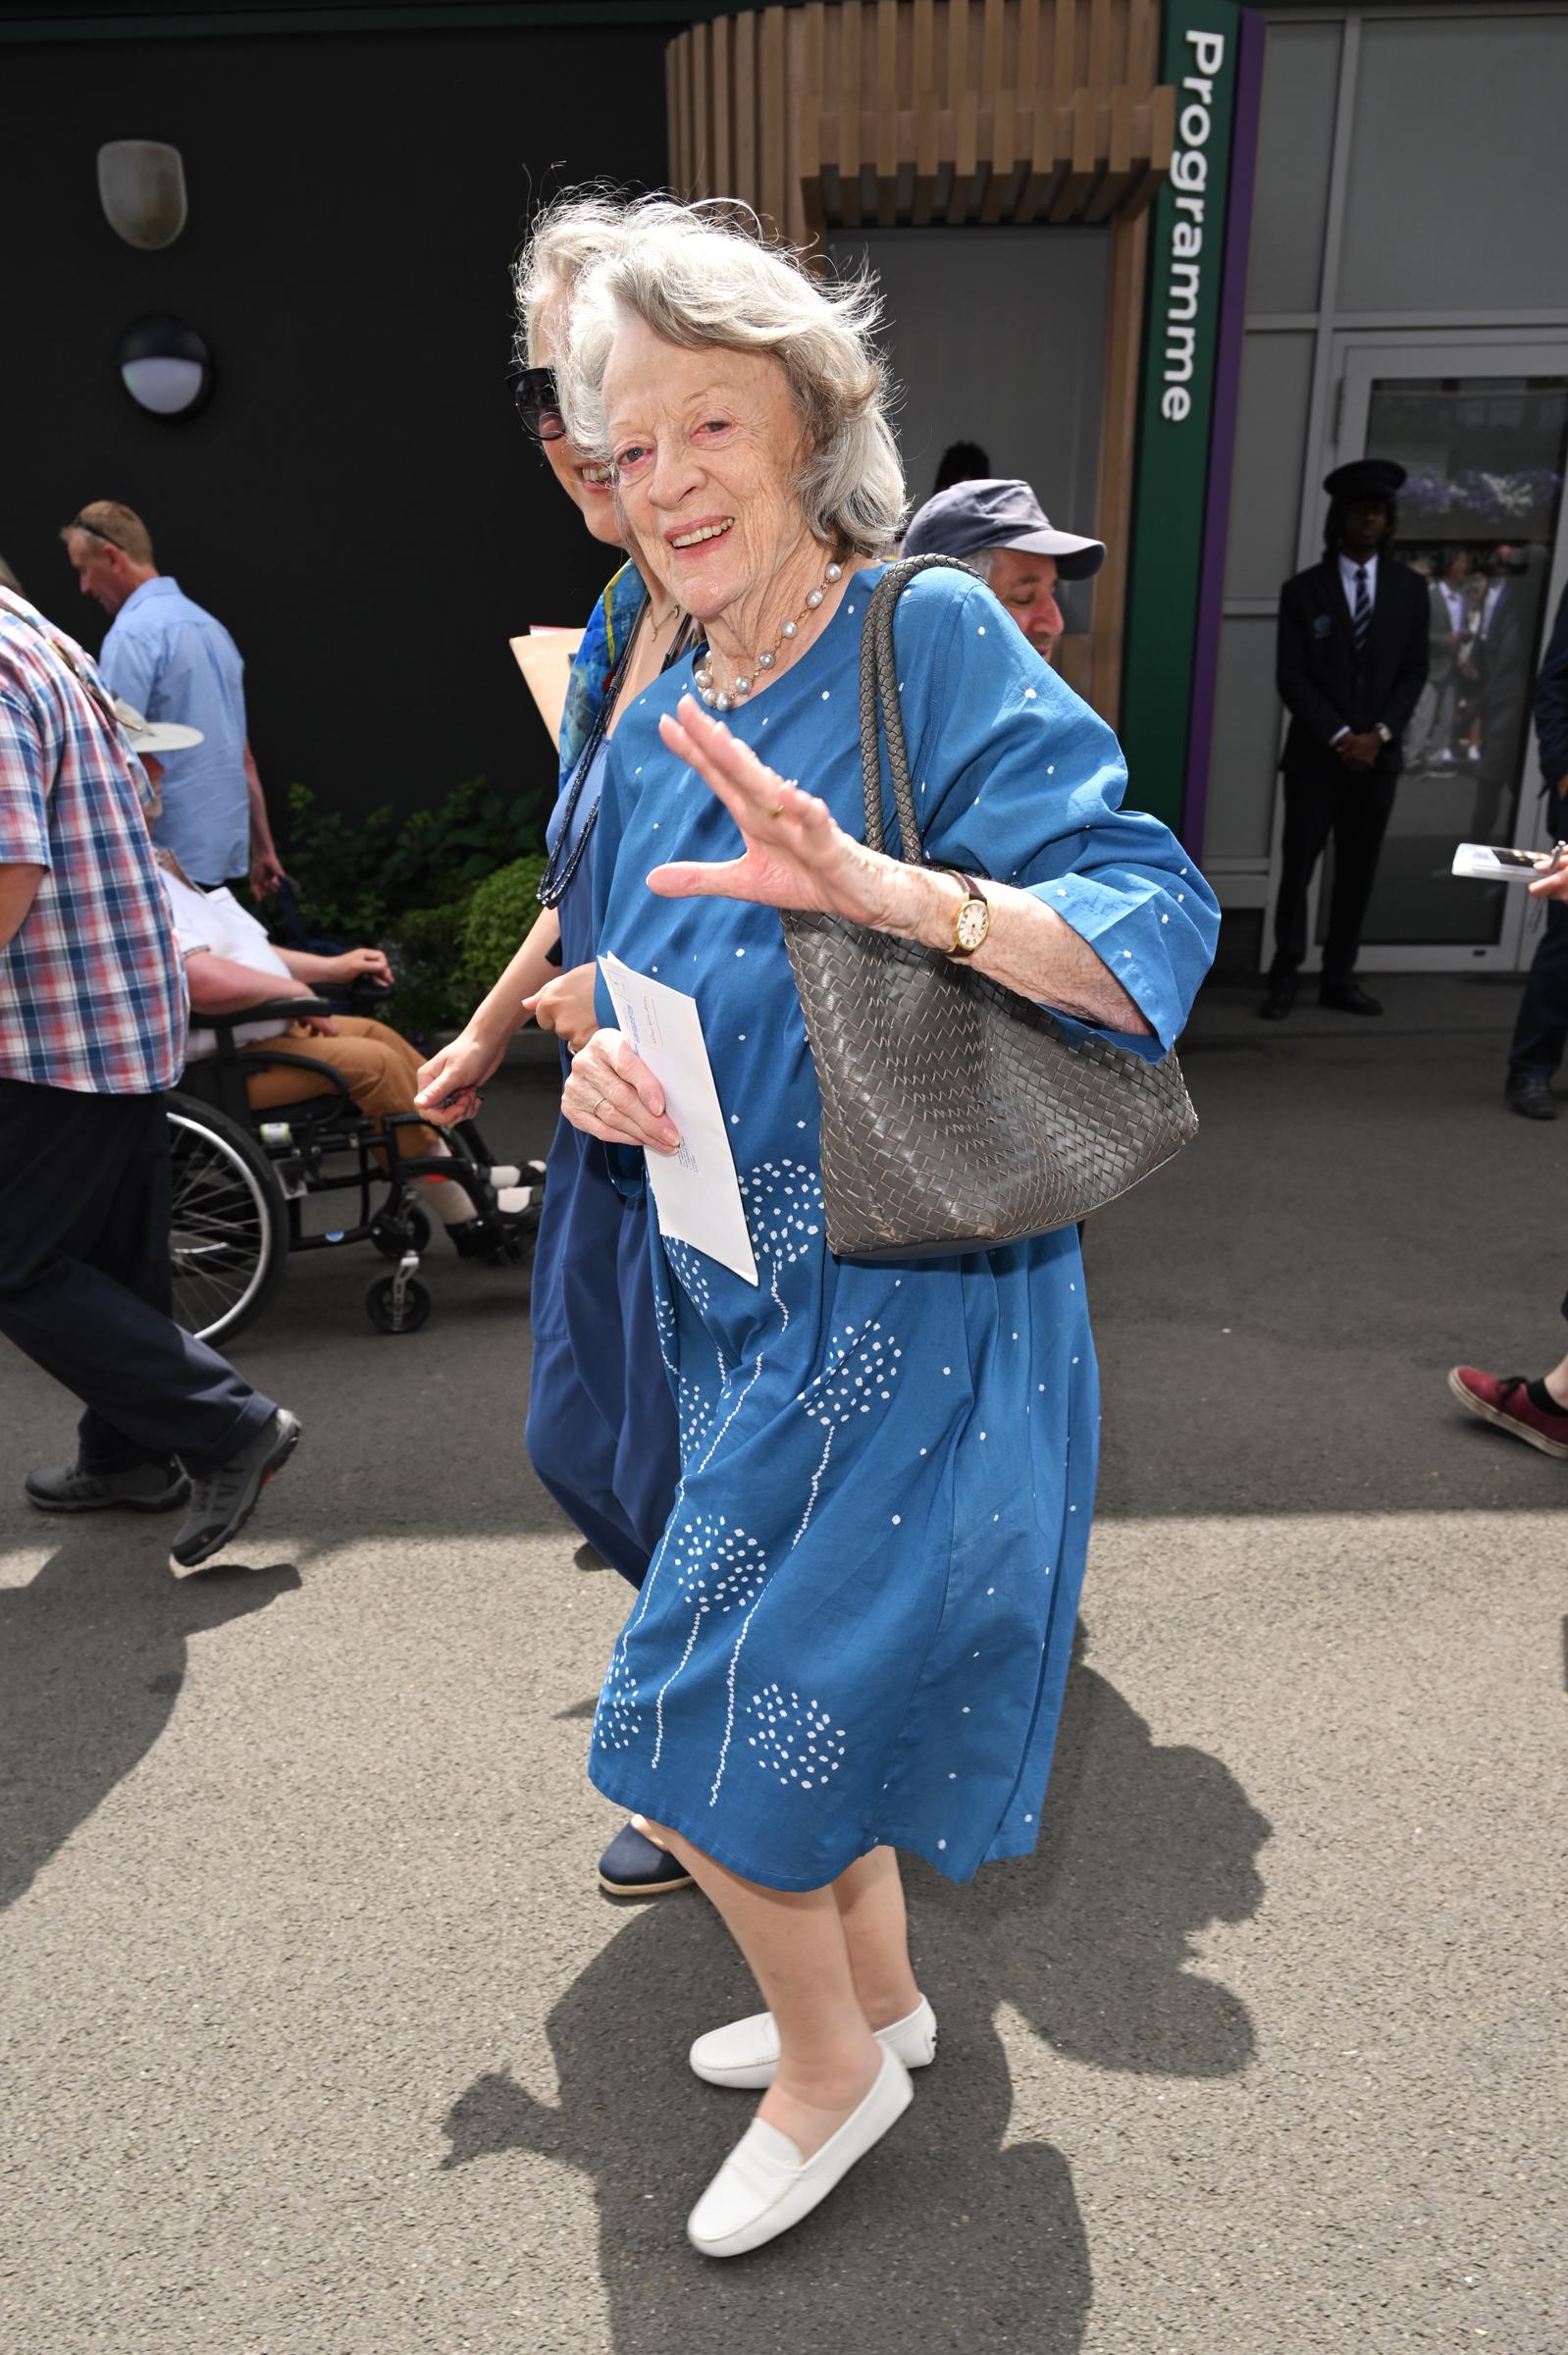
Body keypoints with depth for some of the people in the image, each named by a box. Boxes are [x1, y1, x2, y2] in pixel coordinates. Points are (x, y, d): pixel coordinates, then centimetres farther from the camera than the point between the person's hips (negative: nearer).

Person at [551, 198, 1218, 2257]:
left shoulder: (936, 641, -13)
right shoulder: (658, 724, 8)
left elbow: (1152, 937, -21)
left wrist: (878, 887, -37)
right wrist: (604, 1074, -6)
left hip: (903, 1306, -7)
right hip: (750, 1295, 7)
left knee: (708, 1722, 1)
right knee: (802, 1686, 20)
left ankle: (833, 2058, 32)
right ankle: (880, 1997, 47)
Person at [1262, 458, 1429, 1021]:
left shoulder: (1410, 589, 9)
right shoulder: (1302, 590, 2)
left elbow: (1414, 671, 6)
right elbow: (1291, 677, -4)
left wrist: (1378, 734, -9)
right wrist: (1340, 737, -13)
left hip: (1377, 757, 2)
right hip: (1315, 757, -2)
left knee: (1357, 874, 5)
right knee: (1298, 870, -1)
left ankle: (1339, 978, 12)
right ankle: (1284, 979, 7)